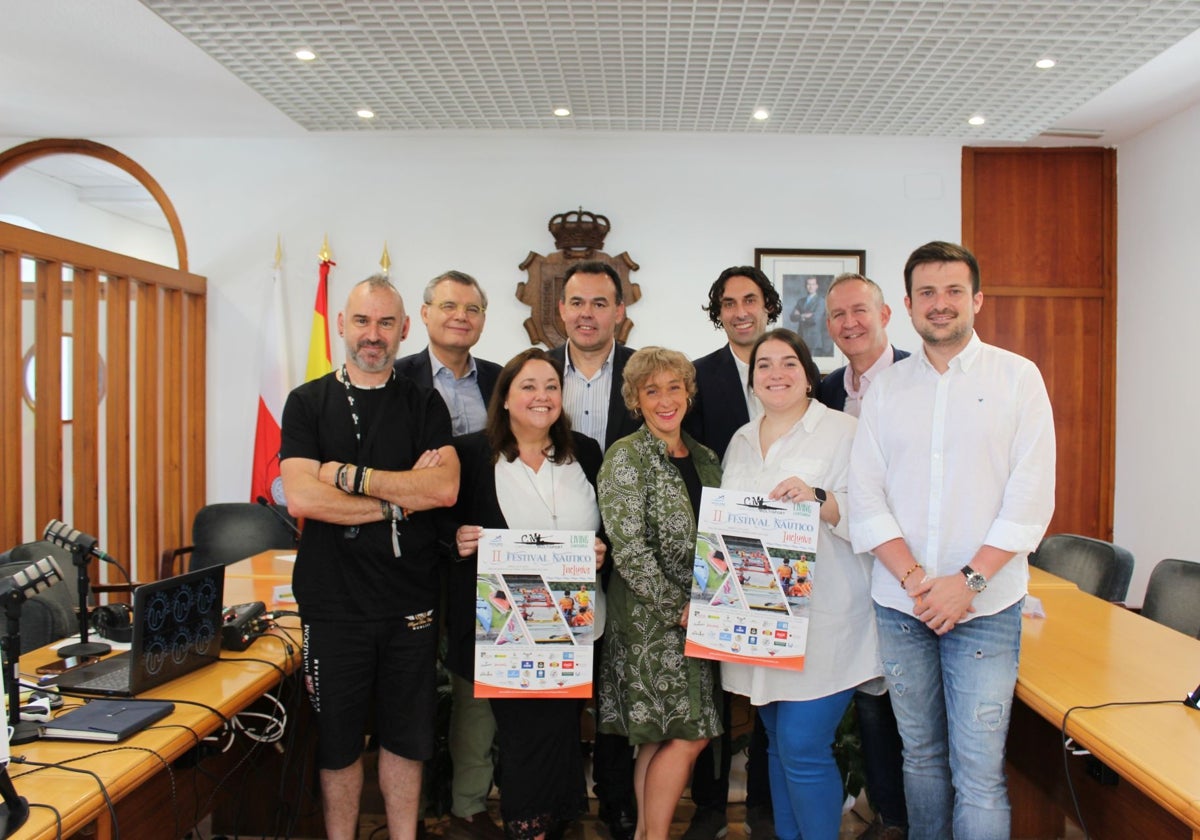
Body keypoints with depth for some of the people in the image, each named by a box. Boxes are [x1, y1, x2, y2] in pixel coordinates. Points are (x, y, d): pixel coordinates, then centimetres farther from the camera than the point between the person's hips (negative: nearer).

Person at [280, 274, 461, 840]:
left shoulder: (424, 405, 4)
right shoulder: (308, 402, 1)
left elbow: (445, 488, -13)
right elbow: (301, 498, -13)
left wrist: (349, 475, -15)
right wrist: (401, 496, -12)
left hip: (411, 602, 1)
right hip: (334, 602, -1)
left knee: (407, 737, 15)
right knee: (338, 740, 14)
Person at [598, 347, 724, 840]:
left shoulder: (705, 458, 12)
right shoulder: (626, 457, -8)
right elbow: (628, 548, -14)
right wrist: (677, 607, -14)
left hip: (698, 617, 6)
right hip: (649, 619, -6)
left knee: (661, 737, 10)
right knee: (687, 735, -5)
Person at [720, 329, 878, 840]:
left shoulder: (843, 432, -4)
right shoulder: (741, 441, 15)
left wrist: (820, 500, -27)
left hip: (821, 620, -6)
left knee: (803, 748, -6)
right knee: (777, 745, 15)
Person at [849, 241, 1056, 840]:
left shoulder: (1018, 377, 1)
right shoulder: (886, 388, 8)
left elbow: (1031, 498, -5)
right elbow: (866, 496, 2)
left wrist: (968, 581, -12)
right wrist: (915, 579, -10)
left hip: (984, 605, -2)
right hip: (900, 604, 3)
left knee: (978, 772, -4)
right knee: (920, 755, 13)